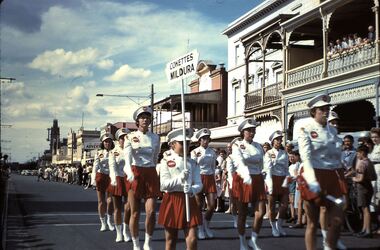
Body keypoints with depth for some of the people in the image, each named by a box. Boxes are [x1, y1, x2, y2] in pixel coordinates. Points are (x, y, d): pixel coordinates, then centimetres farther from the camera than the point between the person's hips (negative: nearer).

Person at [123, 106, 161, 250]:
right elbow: (127, 156, -17)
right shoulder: (130, 137, -1)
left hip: (151, 174, 2)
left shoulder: (155, 138, 8)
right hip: (135, 174, -2)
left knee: (151, 212, -8)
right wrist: (129, 172, -34)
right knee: (135, 213, 3)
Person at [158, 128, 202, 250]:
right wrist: (180, 178, -23)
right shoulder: (166, 161, -1)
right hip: (171, 201, -2)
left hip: (189, 201, 2)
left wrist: (192, 190, -22)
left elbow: (199, 184, 0)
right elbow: (164, 185, -10)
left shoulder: (192, 163, 9)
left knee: (192, 239, -5)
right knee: (171, 240, 9)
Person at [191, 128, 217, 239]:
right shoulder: (195, 152, 2)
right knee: (199, 206, 1)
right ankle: (200, 228, 18)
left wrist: (214, 182, 17)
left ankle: (207, 225, 20)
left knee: (212, 206, -5)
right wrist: (196, 157, -26)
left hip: (210, 178, 2)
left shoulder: (212, 152, 9)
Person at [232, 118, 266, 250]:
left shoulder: (259, 146, 9)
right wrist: (246, 175, -43)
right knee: (242, 214, 4)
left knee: (261, 212, -6)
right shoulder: (237, 145, -5)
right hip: (242, 181, -4)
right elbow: (239, 161, -25)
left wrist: (261, 181, 18)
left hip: (257, 181, 4)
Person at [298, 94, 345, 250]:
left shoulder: (332, 131, 11)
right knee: (313, 223, 2)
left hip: (331, 177, 5)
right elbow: (306, 157, -19)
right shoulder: (306, 130, -6)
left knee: (338, 219, 0)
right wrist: (312, 181, -30)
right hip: (314, 177, -5)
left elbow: (338, 155, 16)